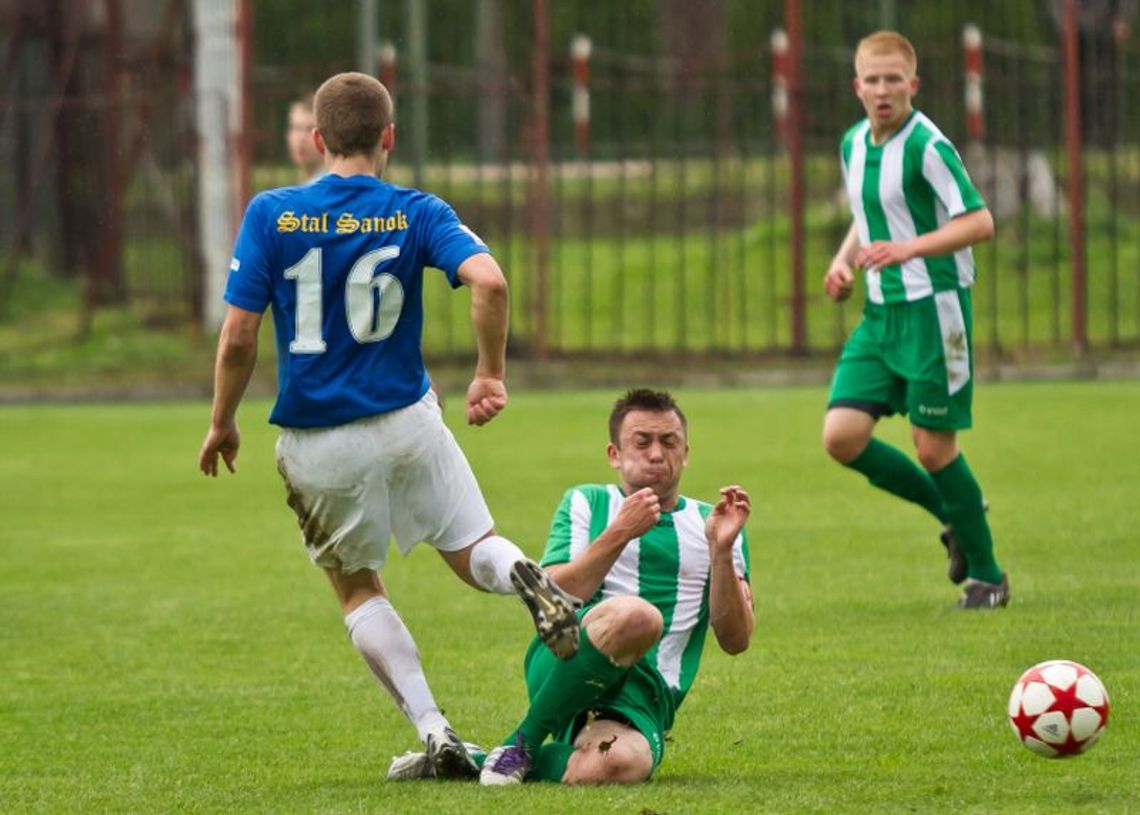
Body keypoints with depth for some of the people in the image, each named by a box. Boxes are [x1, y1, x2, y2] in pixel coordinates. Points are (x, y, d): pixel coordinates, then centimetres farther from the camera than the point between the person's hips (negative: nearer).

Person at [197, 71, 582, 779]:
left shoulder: (270, 215, -7)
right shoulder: (414, 214, -5)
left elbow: (239, 335, -10)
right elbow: (488, 281, -21)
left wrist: (222, 423, 5)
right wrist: (491, 376, -8)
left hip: (316, 442, 0)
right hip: (406, 421, 0)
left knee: (357, 589, 18)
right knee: (475, 551, 15)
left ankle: (433, 730, 5)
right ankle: (526, 576, -23)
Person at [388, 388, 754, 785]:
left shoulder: (711, 523, 19)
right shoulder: (585, 503, 17)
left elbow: (735, 640, 8)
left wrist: (721, 550, -6)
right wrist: (620, 533, -9)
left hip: (646, 697, 2)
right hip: (566, 660, -2)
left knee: (617, 764, -38)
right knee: (636, 616, -39)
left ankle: (470, 761, -8)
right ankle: (520, 743, -19)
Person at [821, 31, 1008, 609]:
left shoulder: (927, 145, -15)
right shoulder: (853, 144, 10)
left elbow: (979, 222, -19)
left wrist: (908, 248, -30)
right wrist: (844, 260, 8)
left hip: (934, 309, -7)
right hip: (879, 313, 7)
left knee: (933, 446, -4)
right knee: (842, 437, -4)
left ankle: (986, 575, 14)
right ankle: (952, 512, 18)